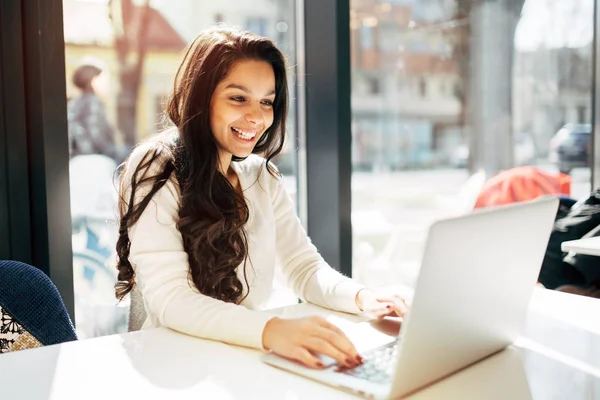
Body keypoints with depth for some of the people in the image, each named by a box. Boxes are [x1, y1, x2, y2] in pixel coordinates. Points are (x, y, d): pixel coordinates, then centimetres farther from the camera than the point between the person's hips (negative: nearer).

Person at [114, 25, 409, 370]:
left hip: (253, 356, 5)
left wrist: (361, 297, -16)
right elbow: (170, 299, -22)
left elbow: (306, 269, 5)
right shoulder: (155, 172, -11)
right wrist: (271, 330, -37)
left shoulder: (263, 176, 7)